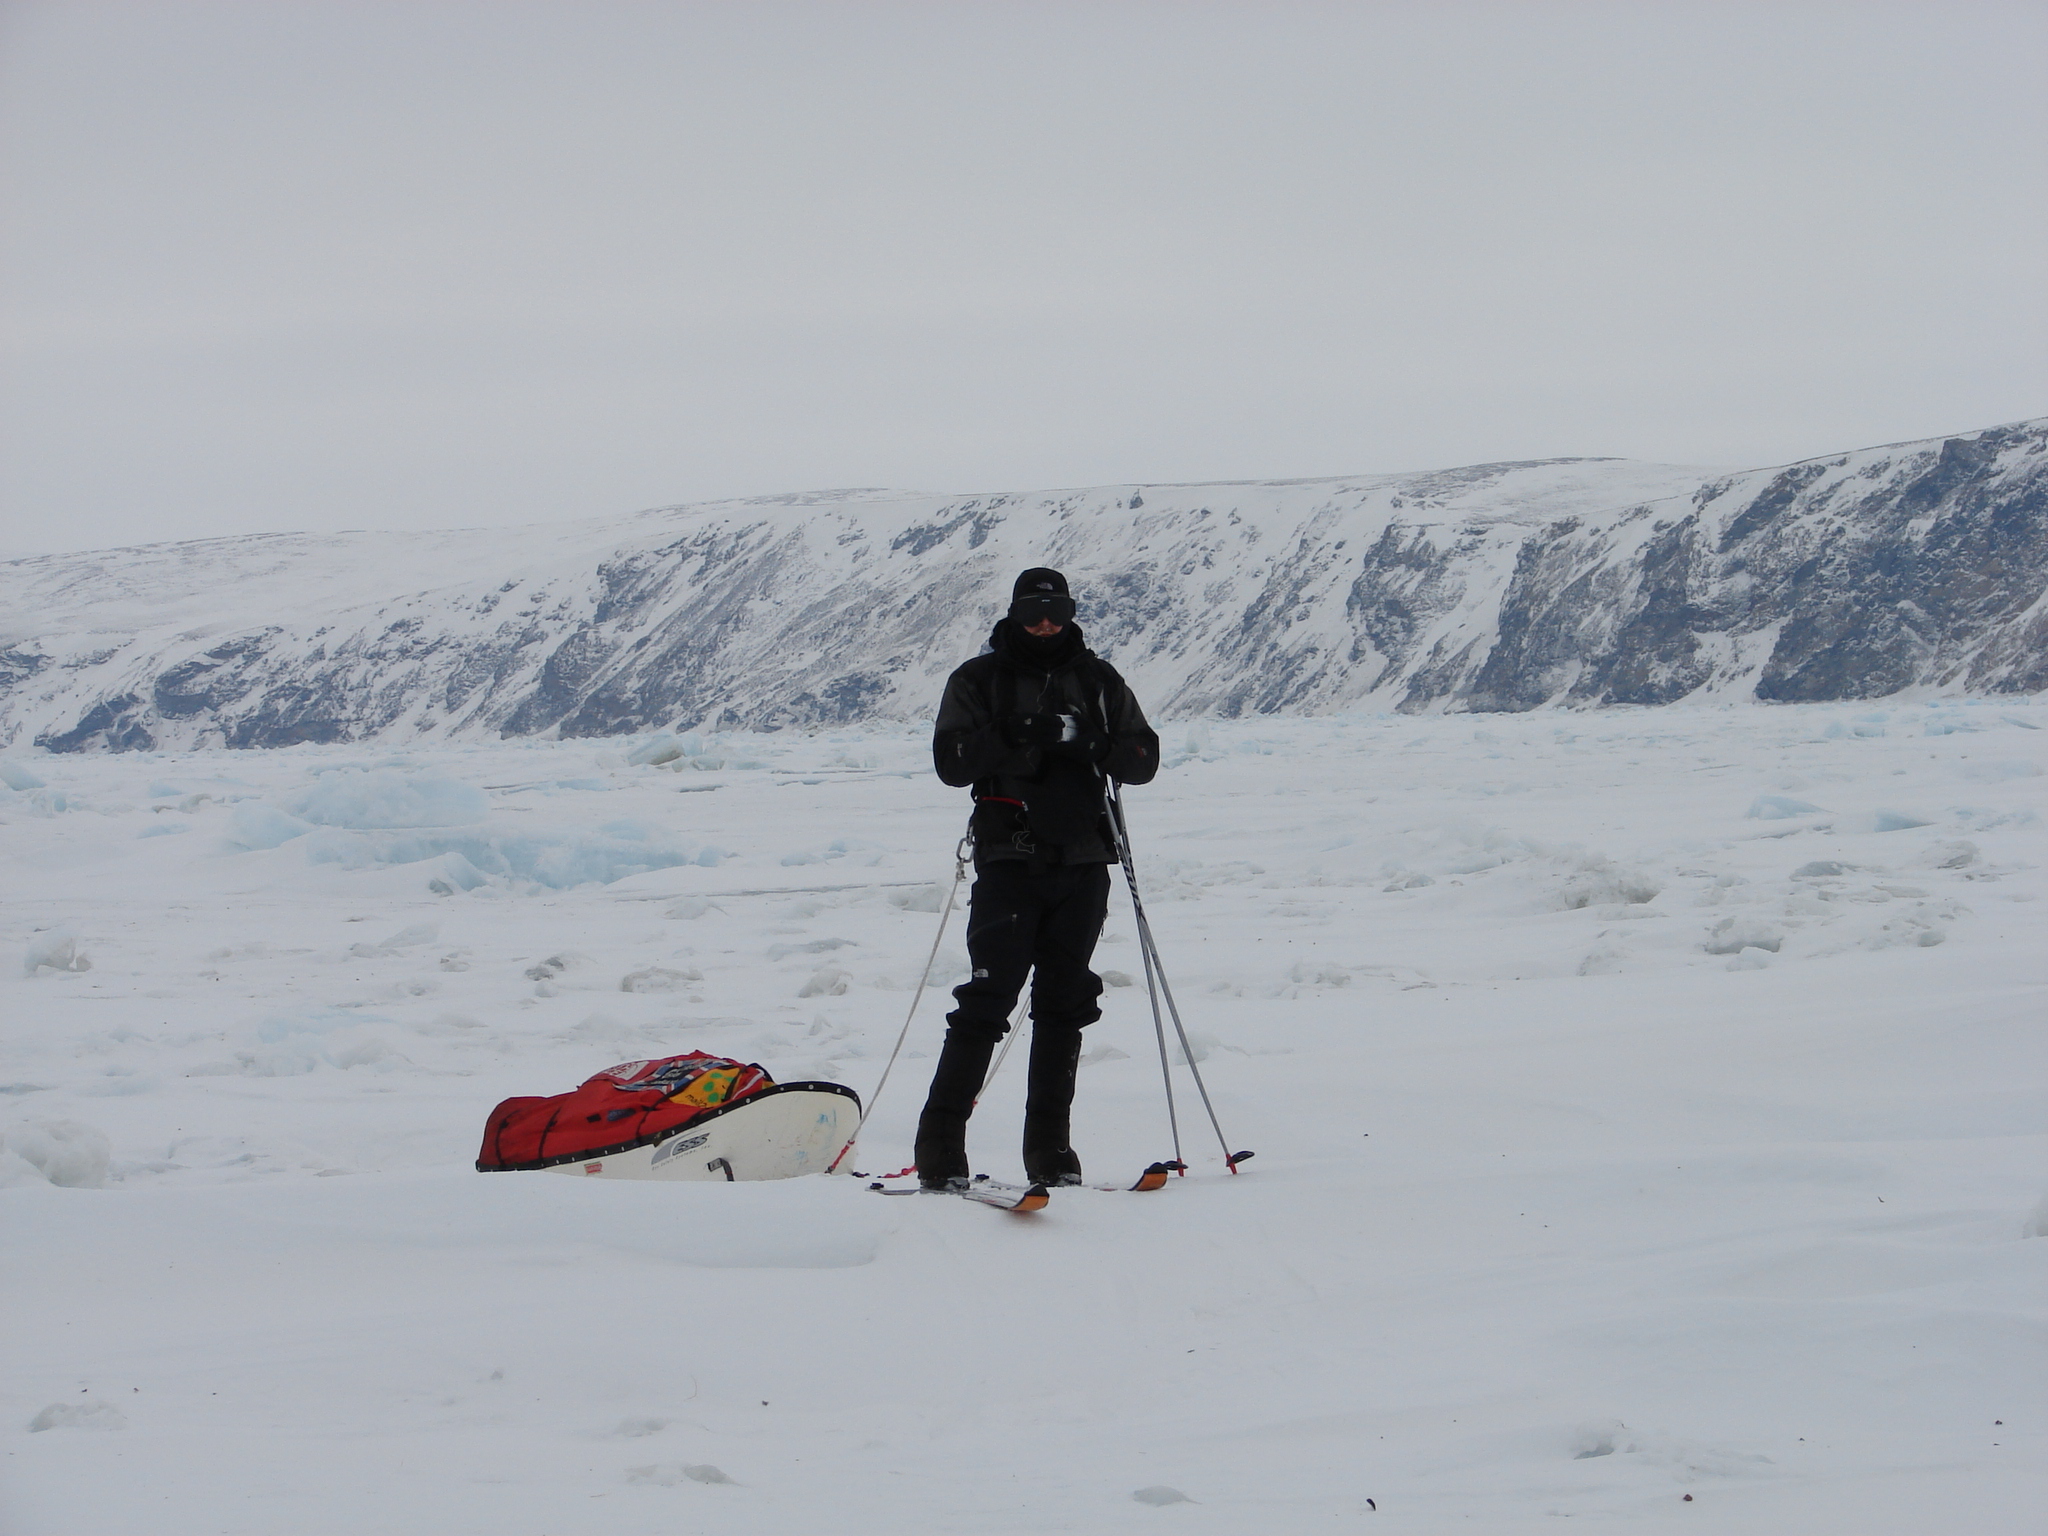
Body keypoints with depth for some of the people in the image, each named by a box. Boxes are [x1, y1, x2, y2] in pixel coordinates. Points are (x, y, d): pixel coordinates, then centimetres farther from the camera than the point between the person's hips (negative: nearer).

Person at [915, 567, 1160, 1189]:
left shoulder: (1097, 679, 14)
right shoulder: (979, 680, 6)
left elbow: (1143, 758, 8)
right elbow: (951, 761, -7)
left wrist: (1094, 747, -12)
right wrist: (1023, 741, -19)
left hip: (1082, 863, 3)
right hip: (1010, 860, -3)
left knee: (1065, 1006, 5)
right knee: (989, 999, -10)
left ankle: (1049, 1148, 11)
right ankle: (939, 1147, -6)